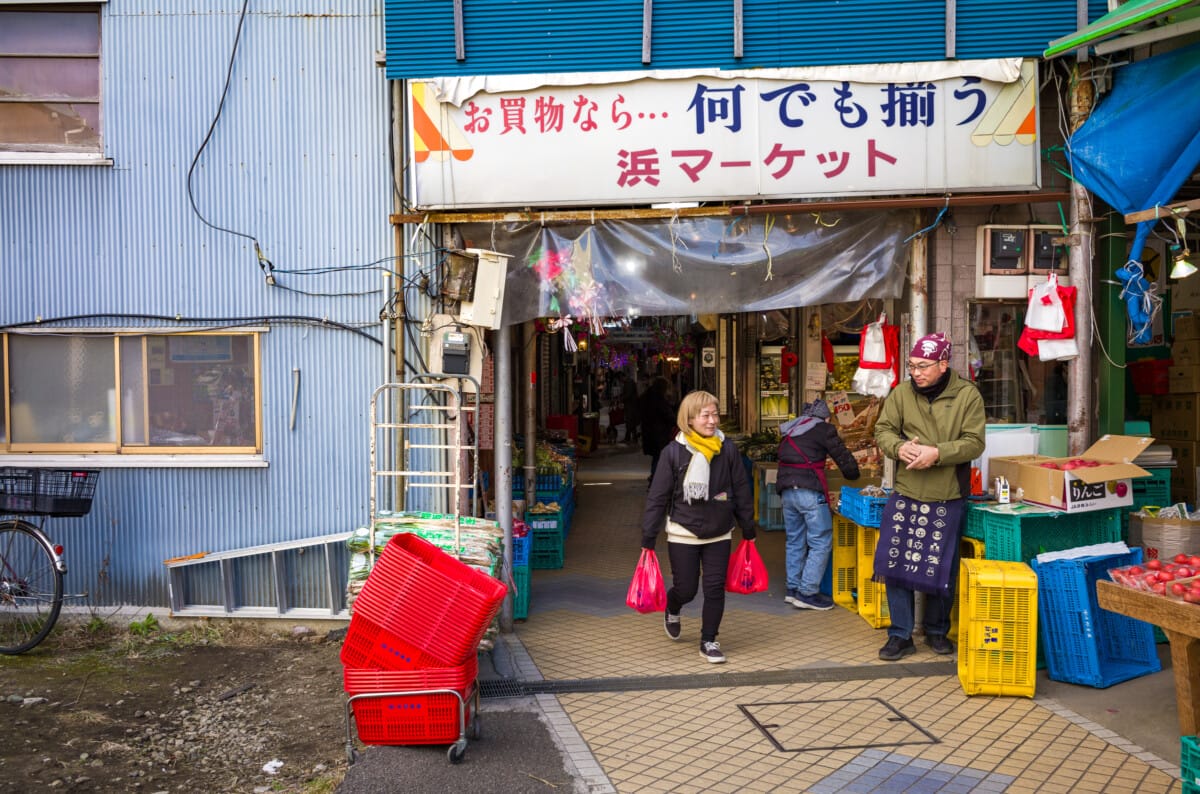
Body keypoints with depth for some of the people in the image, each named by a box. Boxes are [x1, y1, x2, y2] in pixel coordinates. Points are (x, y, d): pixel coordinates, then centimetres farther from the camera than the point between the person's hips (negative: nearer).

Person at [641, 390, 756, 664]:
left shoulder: (728, 449, -4)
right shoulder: (674, 451, -11)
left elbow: (741, 491, 5)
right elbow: (657, 497, -7)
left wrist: (748, 530, 9)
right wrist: (648, 537, -7)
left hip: (719, 535, 2)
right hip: (683, 535, -2)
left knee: (715, 589, 3)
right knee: (686, 590, 6)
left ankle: (709, 641, 22)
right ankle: (671, 610, 42)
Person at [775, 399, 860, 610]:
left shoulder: (789, 432, 20)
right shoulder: (823, 429, -1)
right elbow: (842, 456, 0)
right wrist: (853, 475, 19)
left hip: (786, 490, 8)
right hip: (809, 491, -7)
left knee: (795, 541, 15)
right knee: (821, 542, -2)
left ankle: (793, 589, 19)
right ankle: (807, 593, -4)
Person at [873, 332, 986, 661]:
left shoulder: (967, 395, -5)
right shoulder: (901, 393, 2)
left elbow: (974, 443, -10)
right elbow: (883, 430, 2)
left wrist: (937, 453, -24)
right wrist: (899, 447, -20)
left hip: (948, 498, -2)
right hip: (904, 495, 2)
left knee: (941, 570, 10)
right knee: (895, 563, 2)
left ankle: (937, 631, 33)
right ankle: (900, 636, 17)